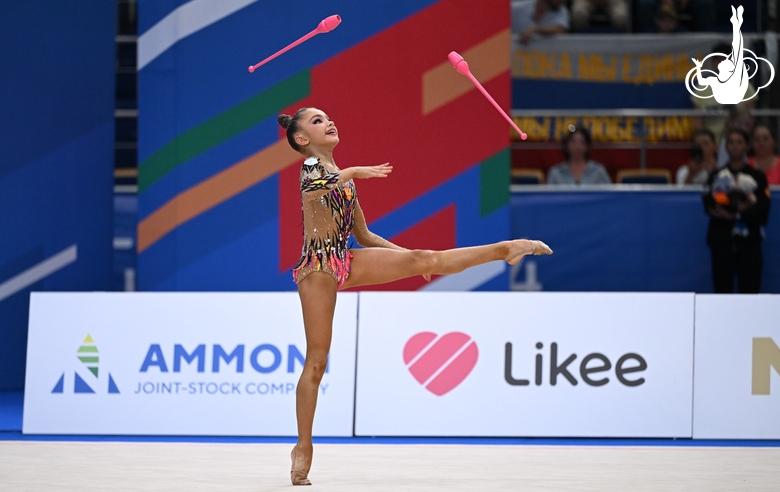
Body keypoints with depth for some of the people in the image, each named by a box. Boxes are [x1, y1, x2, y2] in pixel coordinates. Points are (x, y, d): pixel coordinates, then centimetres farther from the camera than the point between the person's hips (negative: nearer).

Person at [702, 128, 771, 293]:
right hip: (722, 240, 1)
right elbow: (709, 205, -5)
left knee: (750, 290, -4)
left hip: (749, 241, -1)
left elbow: (763, 212, -2)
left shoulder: (757, 176, 7)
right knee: (722, 288, 1)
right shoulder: (717, 176, 10)